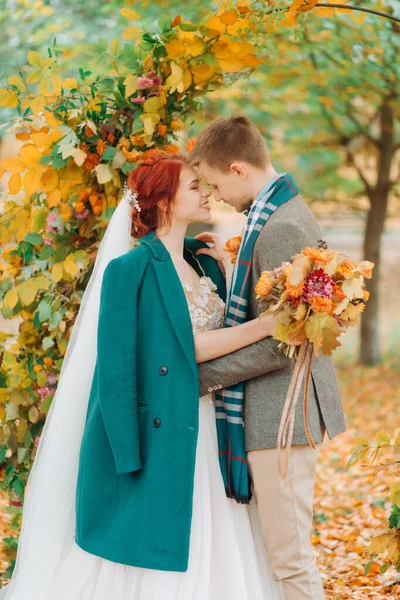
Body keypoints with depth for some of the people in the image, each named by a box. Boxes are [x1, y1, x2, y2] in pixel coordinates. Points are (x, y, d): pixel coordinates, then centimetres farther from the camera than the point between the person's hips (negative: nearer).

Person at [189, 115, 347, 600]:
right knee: (284, 546, 18)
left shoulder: (281, 228, -21)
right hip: (279, 411, 11)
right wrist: (234, 260, 13)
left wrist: (200, 377, -15)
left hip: (282, 412, -11)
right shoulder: (287, 210, 12)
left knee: (289, 555, -2)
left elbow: (276, 344, -22)